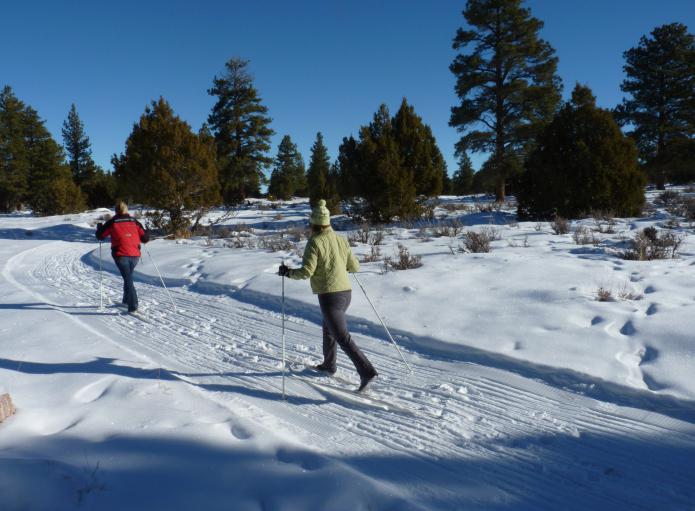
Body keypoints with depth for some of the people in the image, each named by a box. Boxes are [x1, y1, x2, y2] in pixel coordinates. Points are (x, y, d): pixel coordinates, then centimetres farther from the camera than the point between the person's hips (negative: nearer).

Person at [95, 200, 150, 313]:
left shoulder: (112, 222, 2)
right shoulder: (134, 221, 7)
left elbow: (100, 236, 10)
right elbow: (145, 238, 5)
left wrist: (99, 227, 29)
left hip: (121, 255, -3)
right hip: (135, 255, 3)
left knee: (128, 279, -3)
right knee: (128, 276, 24)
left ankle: (133, 306, -14)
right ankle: (126, 300, 34)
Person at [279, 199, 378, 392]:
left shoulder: (314, 243, -11)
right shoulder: (341, 240, 8)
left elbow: (306, 272, -16)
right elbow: (354, 267, 13)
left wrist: (287, 272, 1)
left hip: (329, 295, -8)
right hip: (346, 292, 8)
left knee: (343, 338, -6)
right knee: (328, 327, 28)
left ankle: (367, 371, -14)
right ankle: (328, 364, 42)